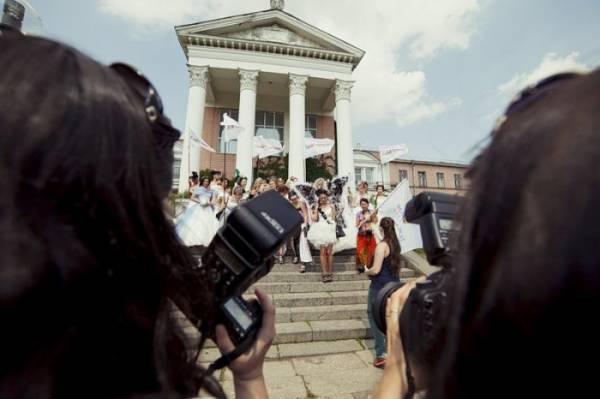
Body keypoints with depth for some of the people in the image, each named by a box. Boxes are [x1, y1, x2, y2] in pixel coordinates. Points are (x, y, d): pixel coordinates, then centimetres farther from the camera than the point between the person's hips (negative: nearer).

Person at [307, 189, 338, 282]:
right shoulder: (316, 207, 8)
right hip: (320, 231, 0)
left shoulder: (331, 207, 9)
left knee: (329, 252, 0)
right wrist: (316, 208, -3)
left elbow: (334, 219, 9)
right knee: (322, 252, -3)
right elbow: (314, 219, -3)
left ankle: (330, 272, 6)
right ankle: (324, 273, -1)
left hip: (329, 230, 0)